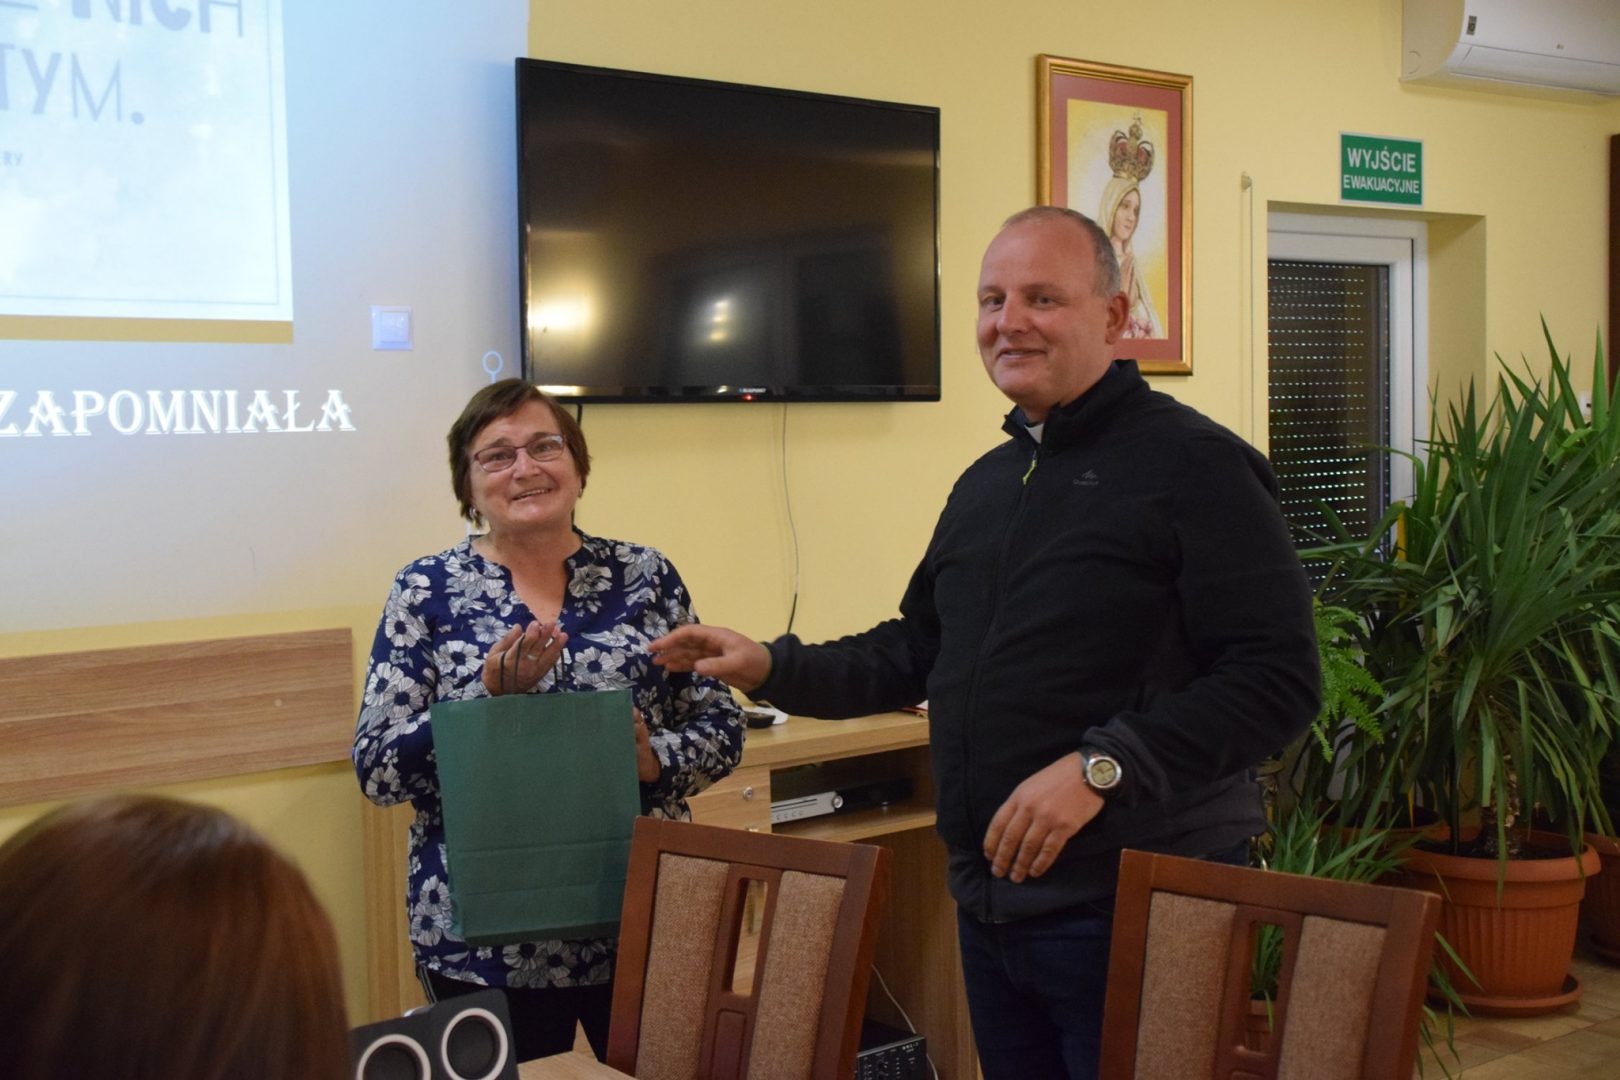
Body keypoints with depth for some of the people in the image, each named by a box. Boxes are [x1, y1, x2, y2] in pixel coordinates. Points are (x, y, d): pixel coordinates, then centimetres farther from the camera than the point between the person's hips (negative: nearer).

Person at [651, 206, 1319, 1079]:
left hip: (1132, 908, -7)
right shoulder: (984, 484, 16)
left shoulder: (1195, 466, -11)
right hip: (990, 901, 8)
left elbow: (1276, 677, -19)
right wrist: (773, 670, 10)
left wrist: (1102, 766, -25)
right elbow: (916, 650, 23)